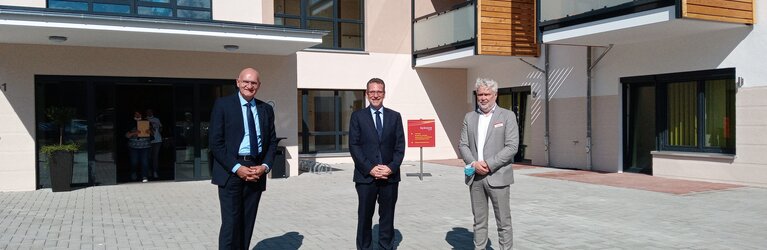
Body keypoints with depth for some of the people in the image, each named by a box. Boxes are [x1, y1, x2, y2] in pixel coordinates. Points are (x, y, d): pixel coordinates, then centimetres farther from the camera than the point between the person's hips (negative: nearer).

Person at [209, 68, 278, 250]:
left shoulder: (266, 109, 11)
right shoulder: (223, 104, -1)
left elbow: (272, 141, 12)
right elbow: (215, 142, -6)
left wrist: (265, 166, -6)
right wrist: (237, 168, -14)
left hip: (256, 172, 4)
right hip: (230, 171, -4)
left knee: (248, 223, 9)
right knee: (231, 223, -6)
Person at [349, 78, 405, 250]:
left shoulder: (395, 116, 9)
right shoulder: (358, 116, 4)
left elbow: (400, 146, 5)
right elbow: (354, 146, -2)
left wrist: (391, 167, -10)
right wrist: (370, 168, -12)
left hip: (390, 176, 2)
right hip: (366, 176, -1)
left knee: (387, 217, 7)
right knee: (365, 216, 5)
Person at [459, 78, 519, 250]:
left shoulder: (507, 116, 0)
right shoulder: (469, 117, 11)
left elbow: (512, 147, -8)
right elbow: (463, 145, 8)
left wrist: (488, 164, -15)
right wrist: (473, 163, -10)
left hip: (497, 176, -3)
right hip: (475, 177, 4)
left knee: (503, 221, 2)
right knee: (479, 220, 10)